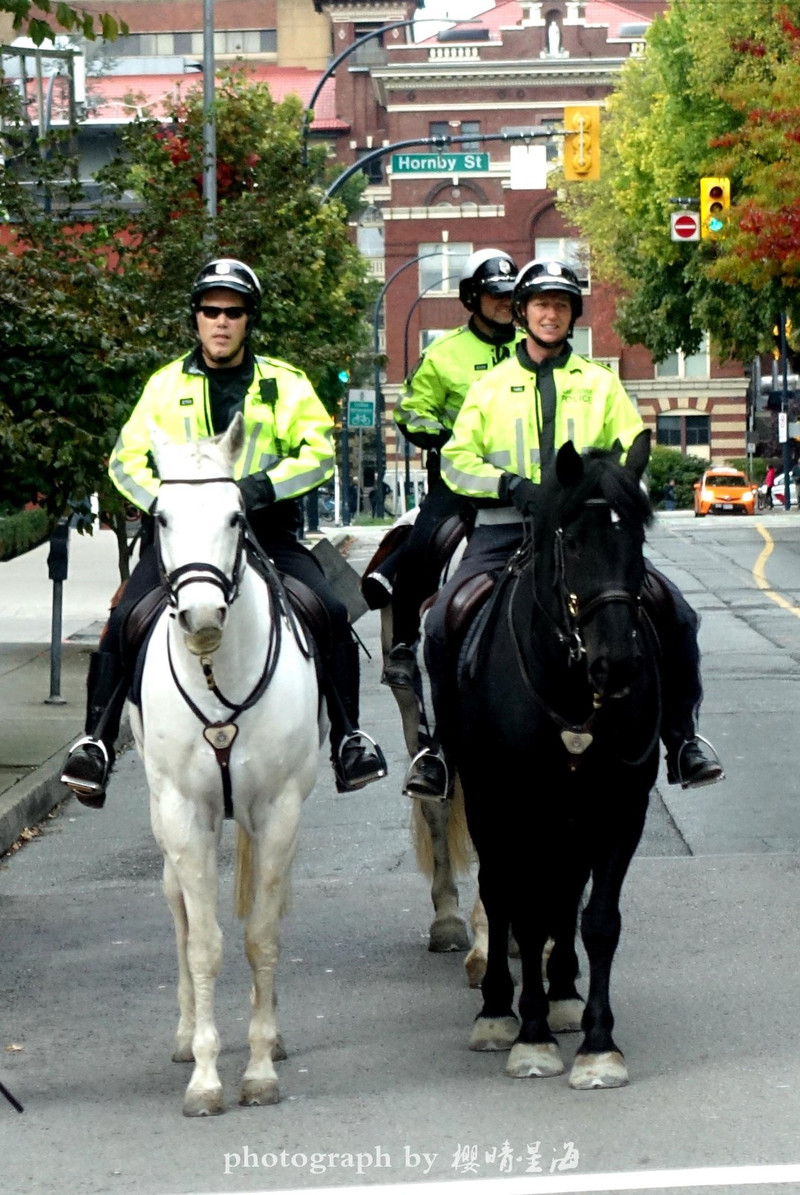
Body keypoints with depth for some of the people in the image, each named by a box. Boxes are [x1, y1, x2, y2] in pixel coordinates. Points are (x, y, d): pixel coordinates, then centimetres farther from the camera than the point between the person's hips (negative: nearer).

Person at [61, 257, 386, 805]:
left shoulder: (285, 384, 7)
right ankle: (96, 742, -13)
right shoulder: (166, 384, 9)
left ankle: (349, 738, -6)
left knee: (331, 613, -20)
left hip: (266, 529, 0)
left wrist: (267, 485, -19)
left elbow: (319, 451, -2)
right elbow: (127, 459, 6)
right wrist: (161, 501, -14)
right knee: (125, 621, -21)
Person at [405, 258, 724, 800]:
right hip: (506, 529, 0)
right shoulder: (490, 387, 15)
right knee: (442, 623, -22)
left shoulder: (601, 384, 17)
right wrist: (508, 484, -10)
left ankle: (681, 738, -2)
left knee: (675, 615, -18)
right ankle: (445, 744, -3)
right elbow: (456, 460, 8)